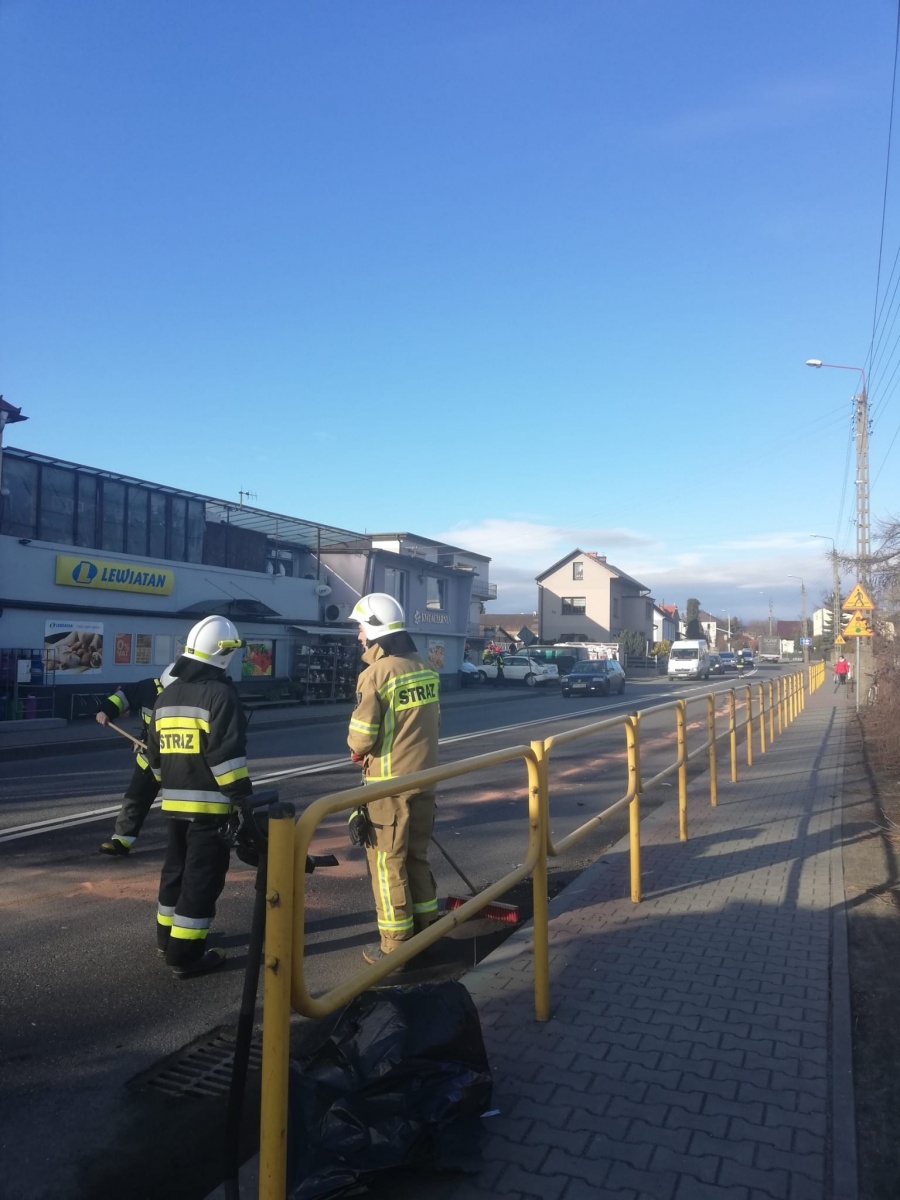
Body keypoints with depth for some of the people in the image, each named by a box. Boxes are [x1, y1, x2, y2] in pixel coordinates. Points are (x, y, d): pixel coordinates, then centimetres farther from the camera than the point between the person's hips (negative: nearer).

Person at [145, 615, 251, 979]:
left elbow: (155, 754, 18)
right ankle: (186, 954, 2)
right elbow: (227, 754, -21)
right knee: (202, 877, -1)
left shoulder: (165, 696, 12)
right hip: (209, 803, -8)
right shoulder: (219, 694, -15)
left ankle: (168, 937, 34)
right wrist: (243, 797, -15)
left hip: (175, 802, 8)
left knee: (176, 868, 21)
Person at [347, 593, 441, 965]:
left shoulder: (377, 673, -18)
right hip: (424, 776, 7)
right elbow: (431, 721, 9)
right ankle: (425, 930, 30)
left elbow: (360, 738, -16)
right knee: (417, 855, 20)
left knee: (388, 861, 5)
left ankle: (396, 945, 13)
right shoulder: (426, 668, 3)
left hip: (390, 782, -7)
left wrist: (359, 751, 5)